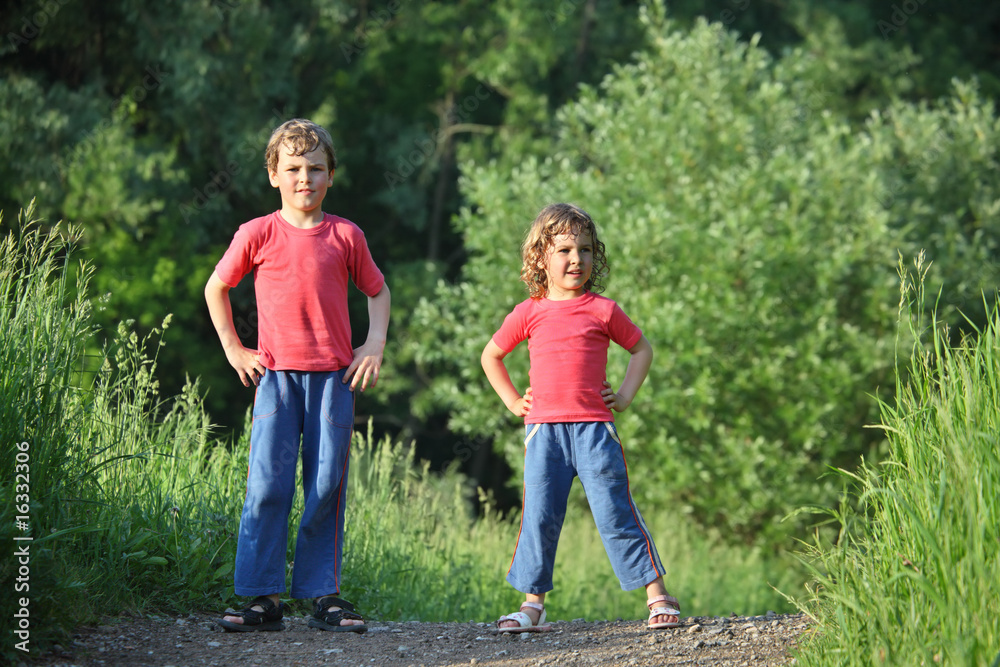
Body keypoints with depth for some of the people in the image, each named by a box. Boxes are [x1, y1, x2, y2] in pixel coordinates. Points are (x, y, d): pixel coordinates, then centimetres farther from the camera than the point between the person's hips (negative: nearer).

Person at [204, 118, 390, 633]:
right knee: (268, 484, -6)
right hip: (276, 373, -1)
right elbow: (216, 288, 13)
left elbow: (377, 291, 17)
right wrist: (233, 350, 8)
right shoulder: (257, 234, 1)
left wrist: (375, 346, 5)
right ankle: (262, 597, -3)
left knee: (326, 485, 1)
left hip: (334, 376, 1)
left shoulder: (346, 236, 4)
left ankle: (324, 595, 8)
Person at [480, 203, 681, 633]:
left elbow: (642, 349, 17)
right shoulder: (529, 313, 6)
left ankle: (657, 596, 2)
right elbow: (491, 356, 20)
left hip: (594, 426, -1)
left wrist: (625, 396, 7)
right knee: (538, 517, 1)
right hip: (544, 428, 2)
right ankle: (532, 605, 8)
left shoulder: (603, 311, 3)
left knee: (614, 513, -4)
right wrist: (512, 401, 11)